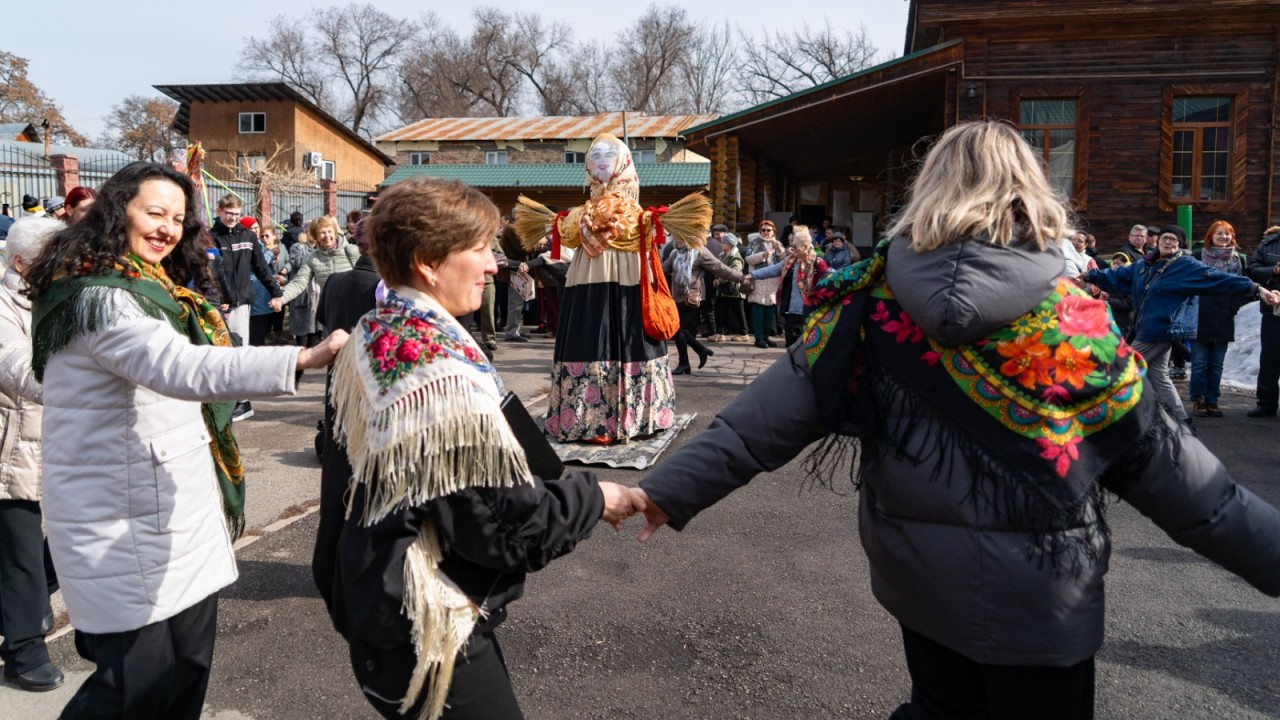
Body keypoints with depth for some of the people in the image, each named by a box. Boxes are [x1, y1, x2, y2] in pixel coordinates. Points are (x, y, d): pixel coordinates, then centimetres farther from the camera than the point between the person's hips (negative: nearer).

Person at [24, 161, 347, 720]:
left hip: (169, 509, 9)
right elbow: (183, 369, -36)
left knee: (187, 666, 12)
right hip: (126, 524, -9)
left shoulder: (155, 290, 15)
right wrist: (303, 358, -45)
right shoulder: (98, 298, -18)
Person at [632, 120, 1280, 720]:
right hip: (1035, 589, -1)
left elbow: (774, 410, -14)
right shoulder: (1073, 325, -15)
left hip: (917, 572, 2)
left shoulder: (875, 305, -11)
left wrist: (672, 488, -9)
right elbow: (1159, 461, -9)